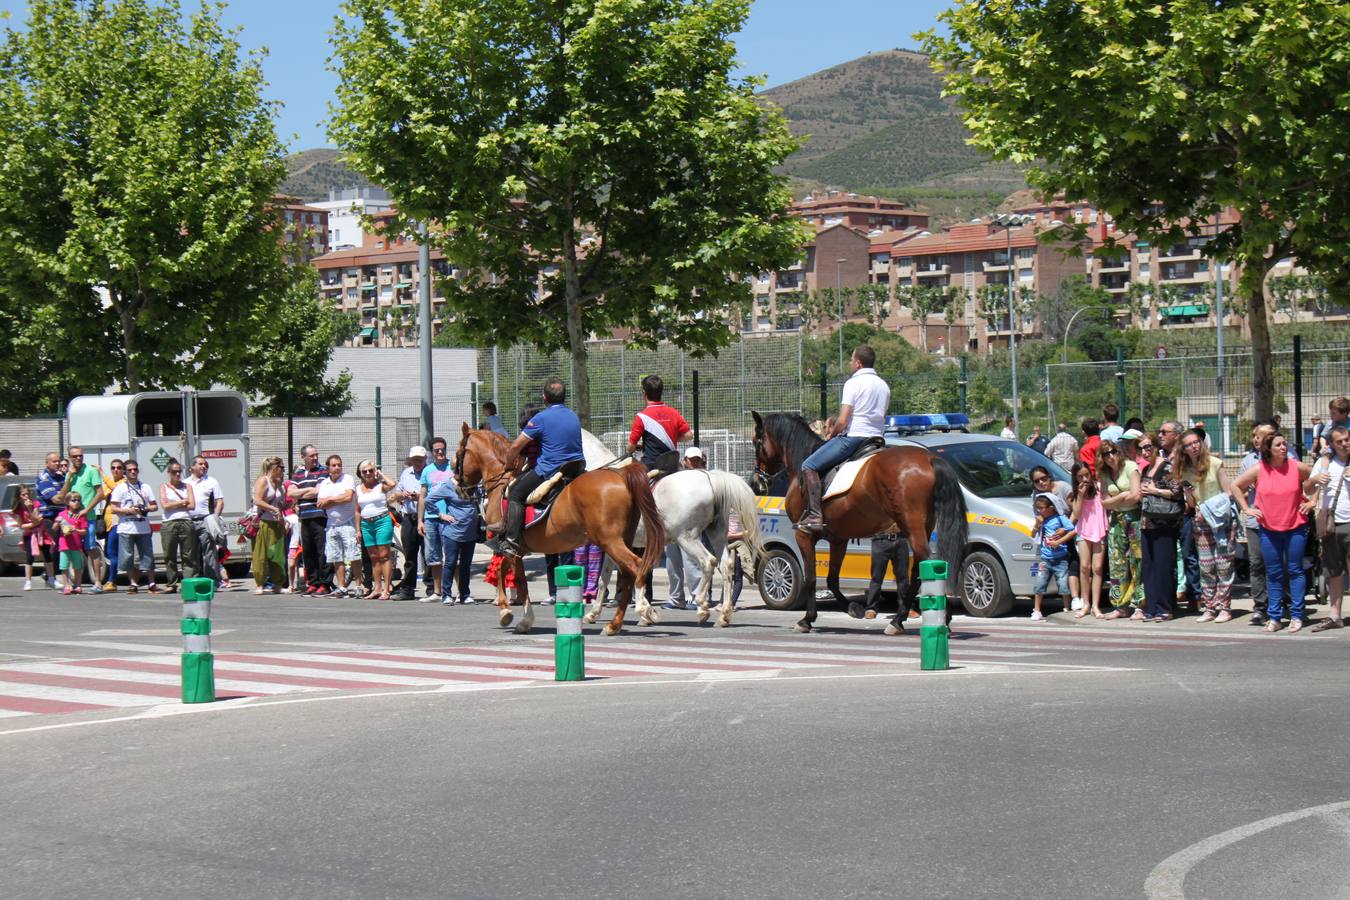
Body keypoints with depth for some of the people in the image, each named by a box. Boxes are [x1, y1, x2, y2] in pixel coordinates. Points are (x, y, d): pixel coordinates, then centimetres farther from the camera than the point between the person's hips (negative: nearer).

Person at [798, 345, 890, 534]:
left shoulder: (853, 383, -9)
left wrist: (831, 434, 5)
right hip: (876, 438, 8)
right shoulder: (884, 386, 15)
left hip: (852, 437, -8)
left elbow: (842, 421, -16)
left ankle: (814, 515, -17)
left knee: (809, 466, -5)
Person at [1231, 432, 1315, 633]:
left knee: (1295, 571, 2)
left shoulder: (1297, 467, -5)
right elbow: (1236, 486, 8)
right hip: (1268, 529, 1)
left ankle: (1296, 616, 7)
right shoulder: (1259, 470, -3)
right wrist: (1246, 508, 3)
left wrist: (1312, 502, 2)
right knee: (1273, 574, 6)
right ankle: (1273, 617, 10)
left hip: (1295, 528, -1)